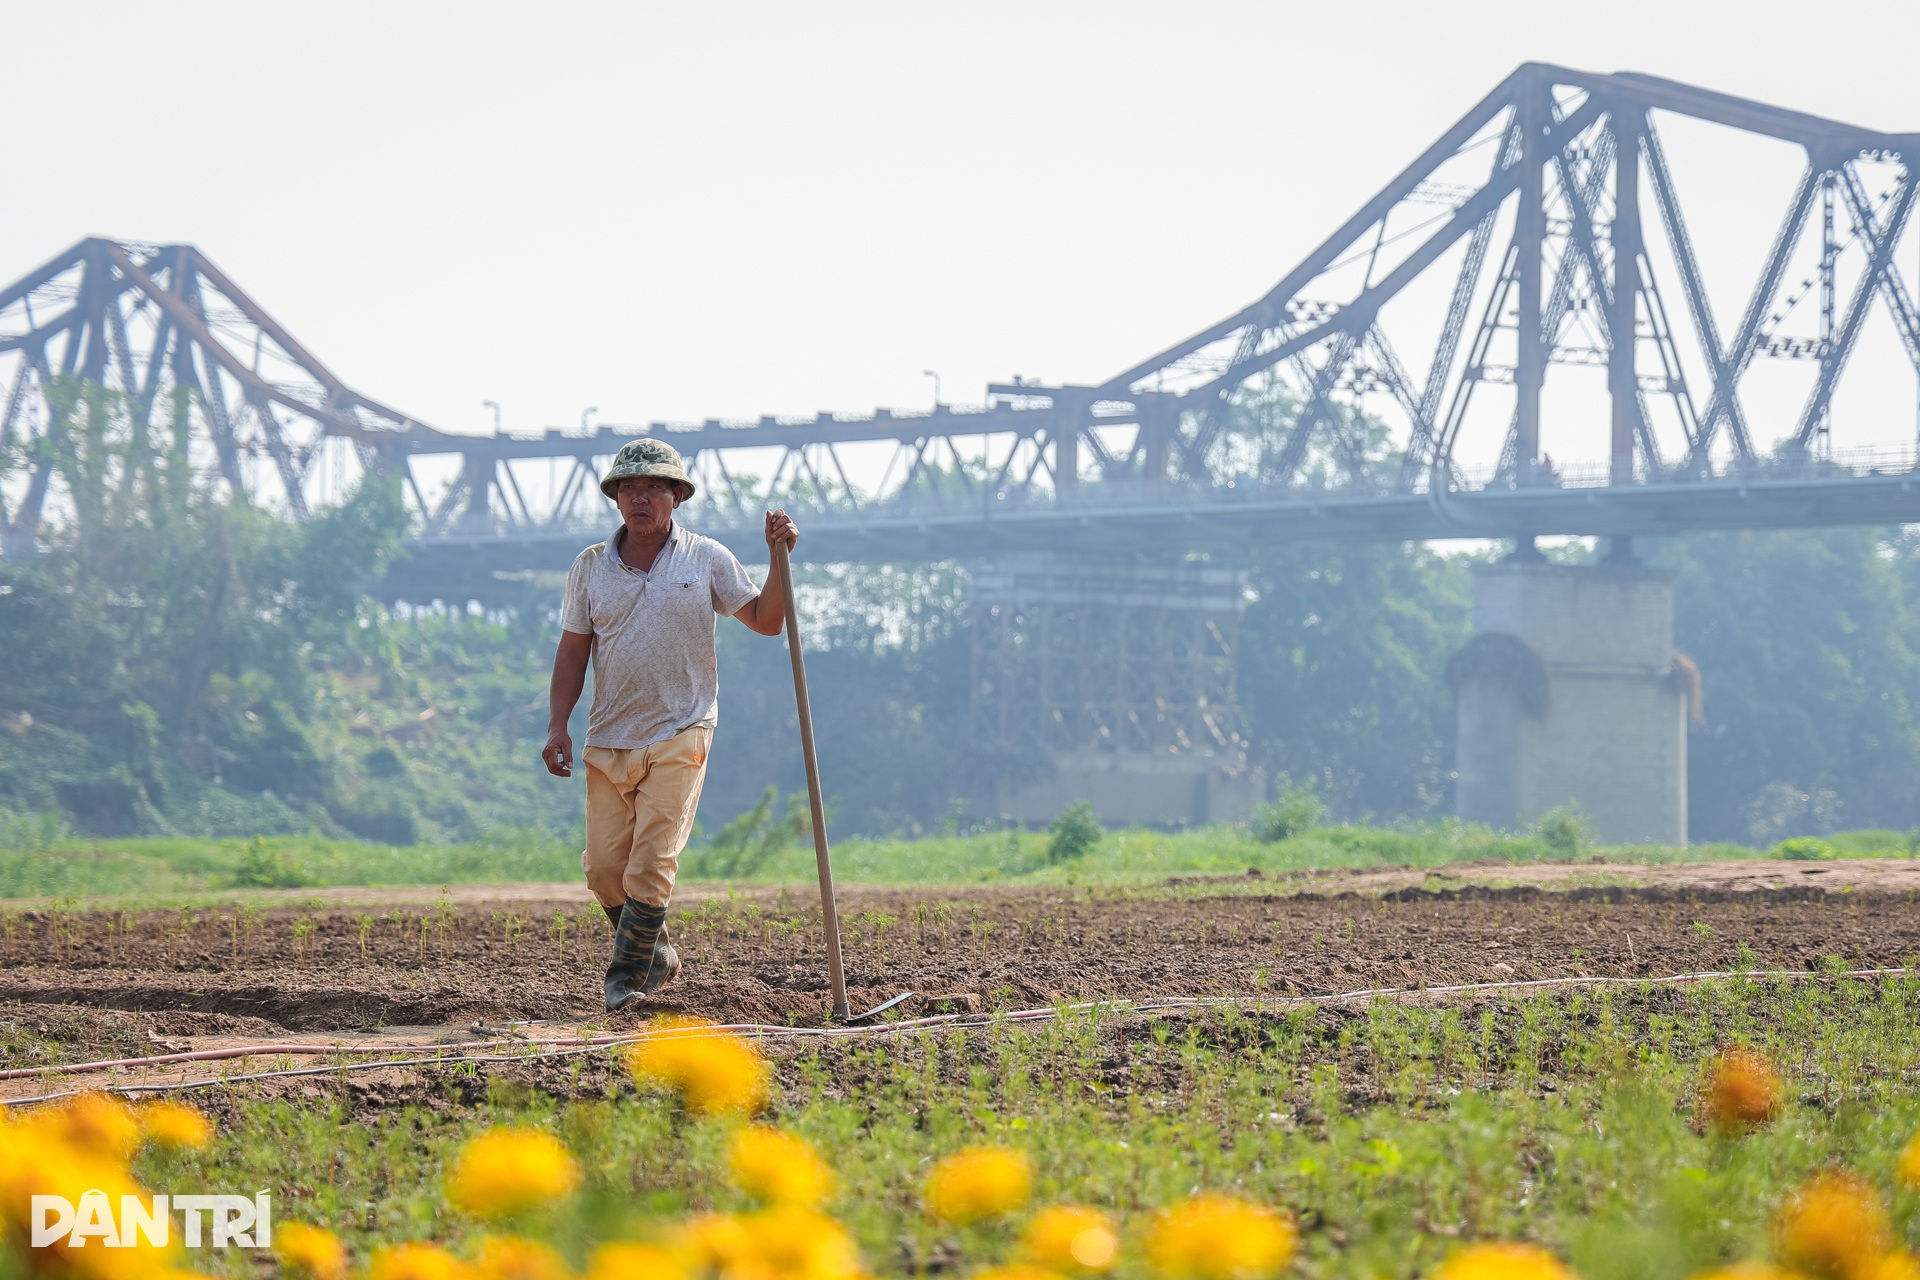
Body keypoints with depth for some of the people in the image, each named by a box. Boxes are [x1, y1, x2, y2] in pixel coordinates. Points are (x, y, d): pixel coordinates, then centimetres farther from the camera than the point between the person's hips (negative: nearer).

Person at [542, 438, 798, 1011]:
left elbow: (766, 621, 3)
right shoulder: (590, 567, 7)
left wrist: (779, 556, -10)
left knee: (651, 863, -10)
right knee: (603, 865, 2)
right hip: (608, 740, 3)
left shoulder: (706, 559, 2)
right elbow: (573, 651, 9)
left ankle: (628, 976, 0)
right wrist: (557, 727, 1)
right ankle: (657, 954, 23)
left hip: (678, 735, -3)